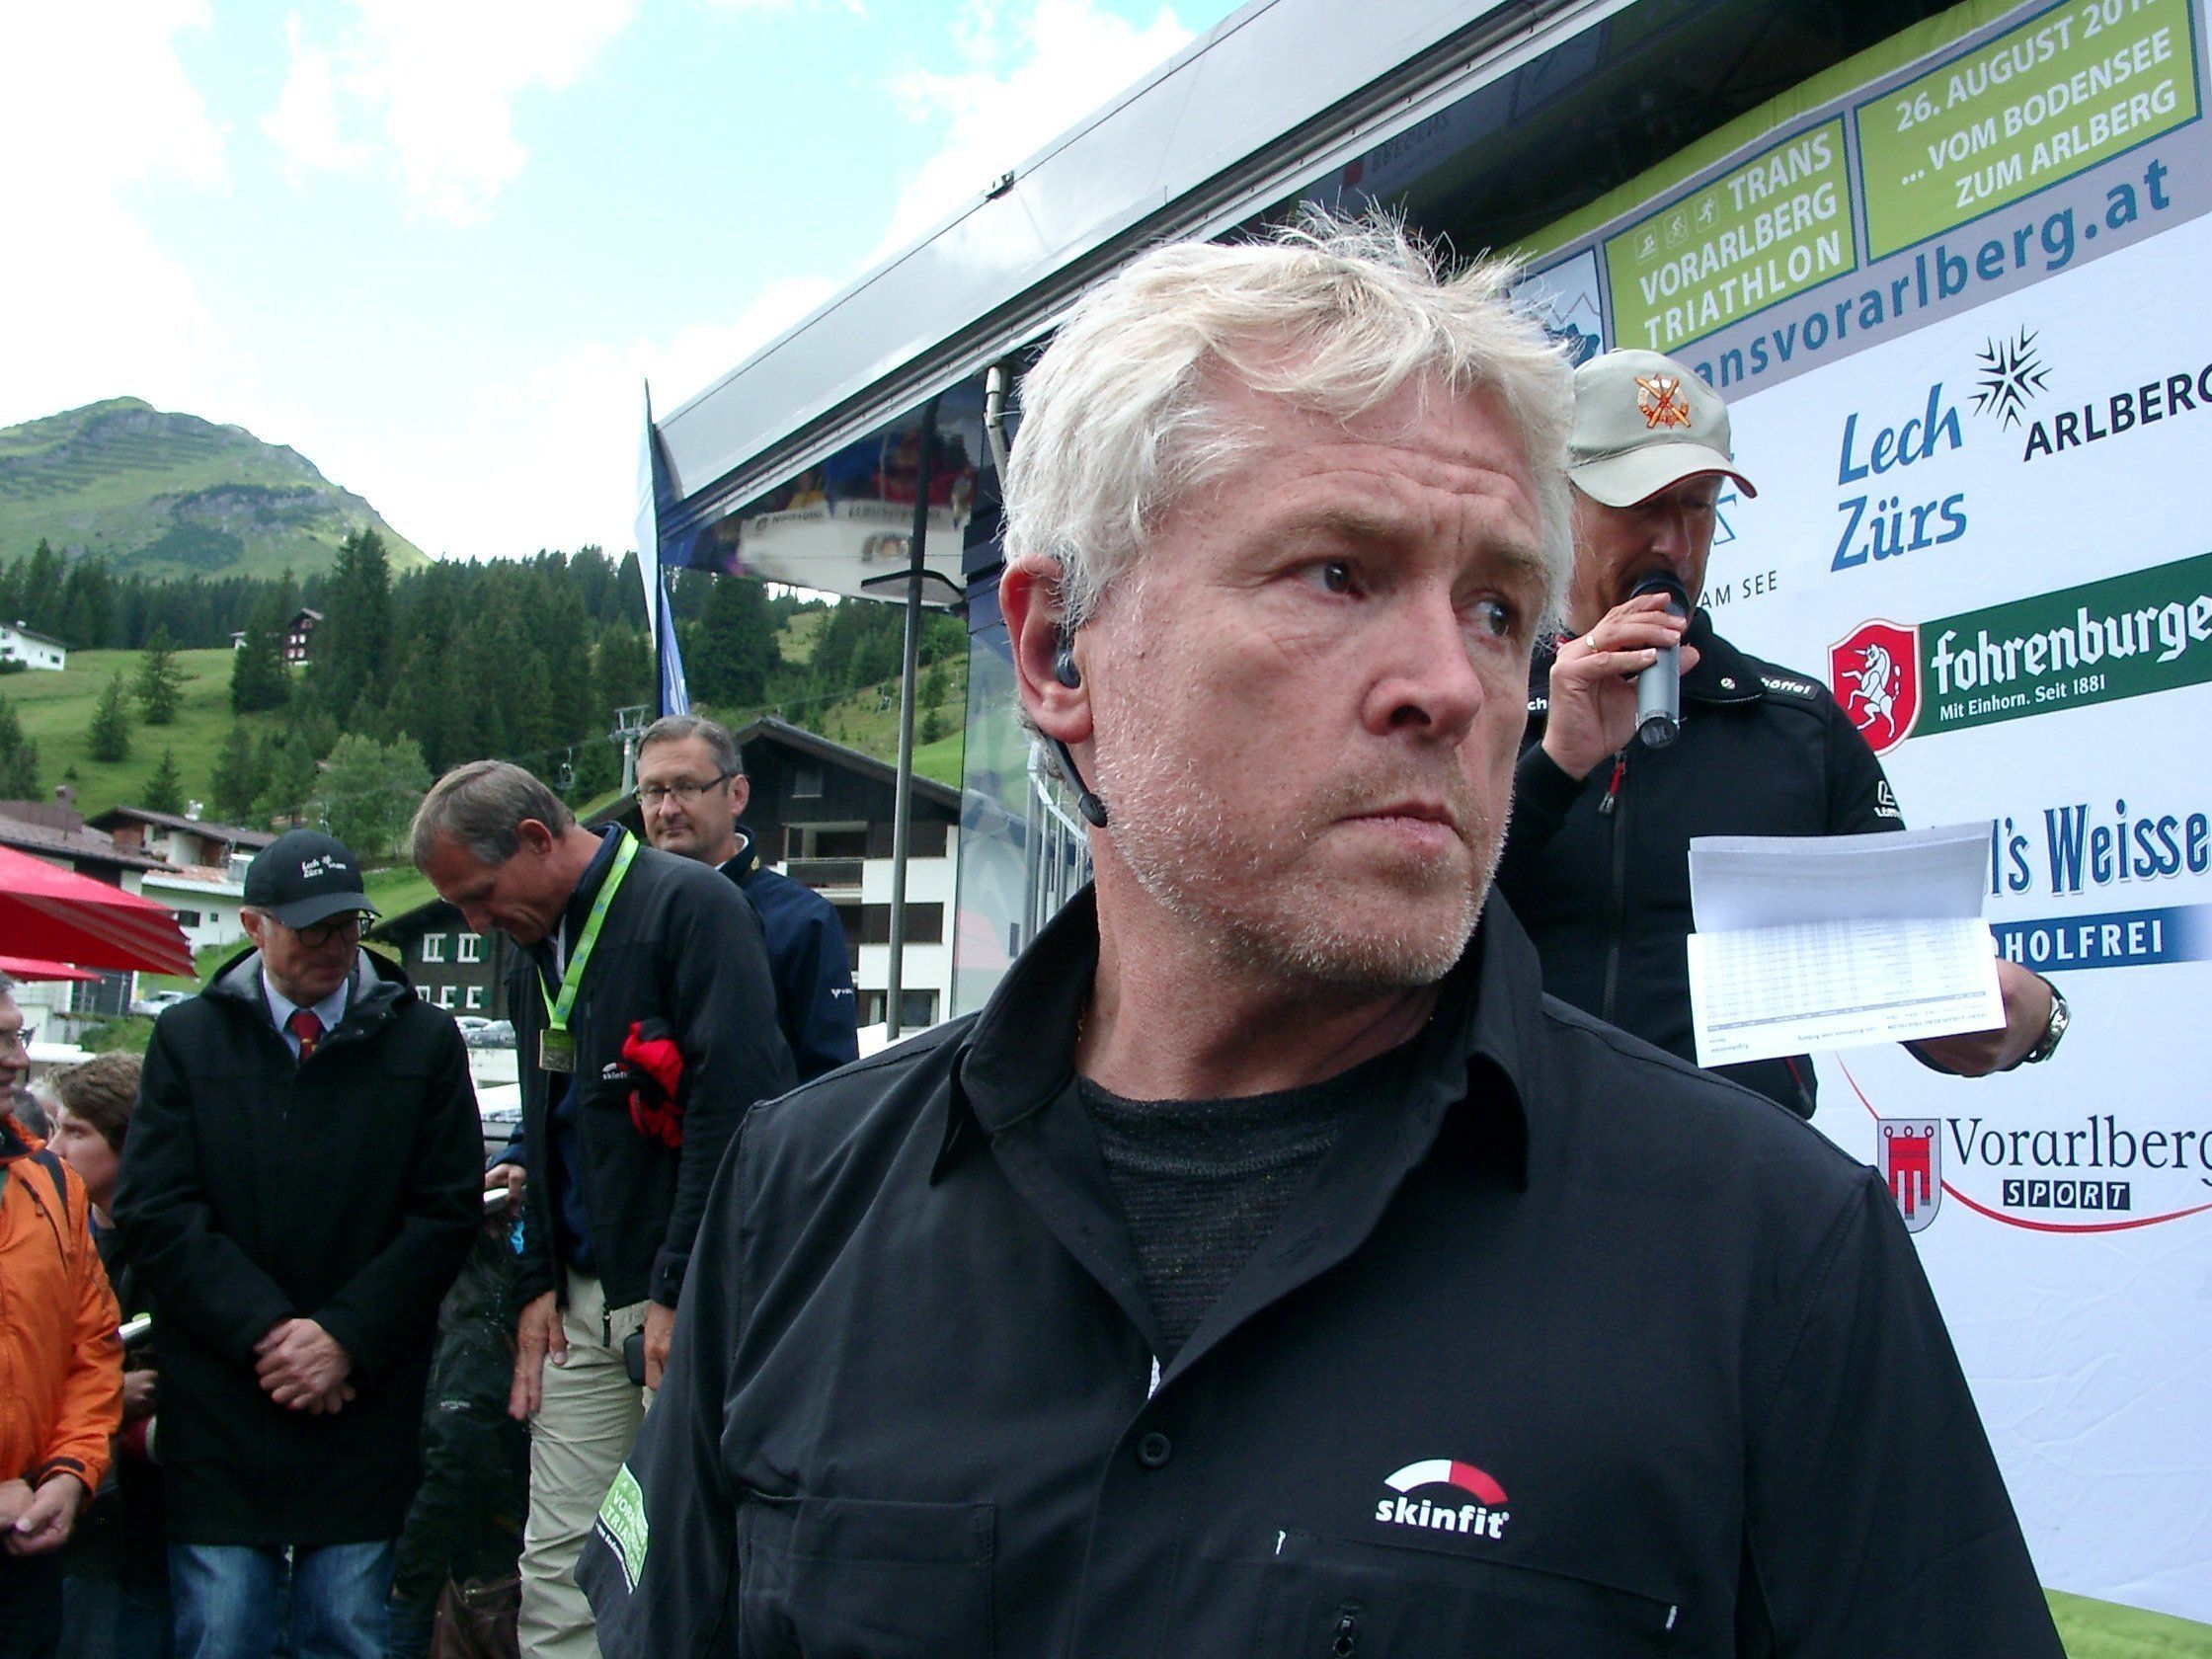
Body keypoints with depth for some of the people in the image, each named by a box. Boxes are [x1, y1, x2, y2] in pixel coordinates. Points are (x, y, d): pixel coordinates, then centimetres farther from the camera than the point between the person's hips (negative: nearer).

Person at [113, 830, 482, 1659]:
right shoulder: (187, 1037, 8)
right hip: (217, 1413, 0)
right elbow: (154, 1212, 0)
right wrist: (263, 1332, -10)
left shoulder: (424, 1040, 7)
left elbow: (447, 1212, 2)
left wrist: (347, 1338, -9)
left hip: (364, 1414, 0)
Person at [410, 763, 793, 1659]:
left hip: (689, 1298, -8)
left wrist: (681, 1292, -17)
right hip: (584, 1301, 8)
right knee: (556, 1567, 7)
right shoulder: (535, 952, 17)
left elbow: (736, 1105, -17)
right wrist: (538, 1281, 13)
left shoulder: (689, 905, -10)